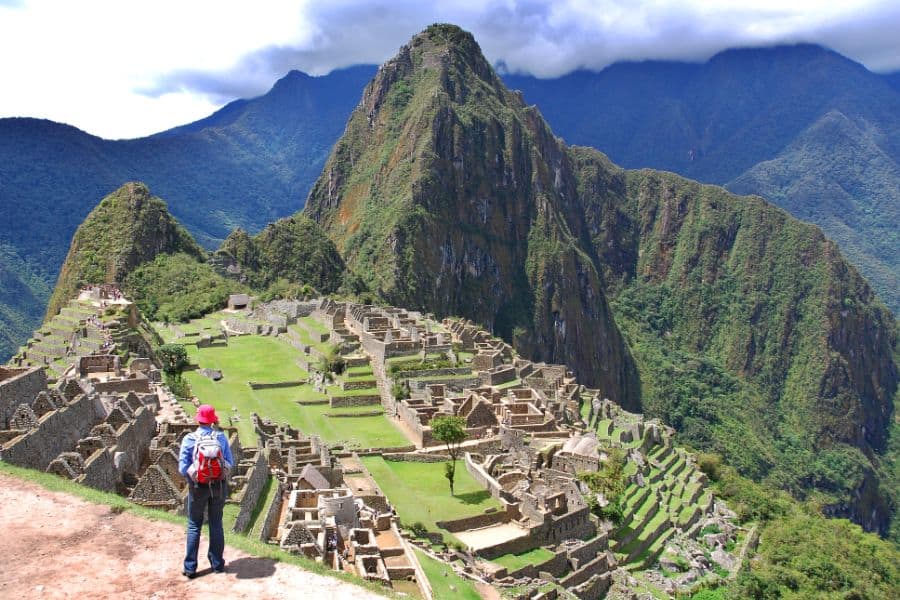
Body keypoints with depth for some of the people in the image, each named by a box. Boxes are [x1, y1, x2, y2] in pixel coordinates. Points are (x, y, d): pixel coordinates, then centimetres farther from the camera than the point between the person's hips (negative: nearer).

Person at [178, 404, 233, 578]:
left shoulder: (189, 439, -10)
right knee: (216, 523, 14)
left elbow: (183, 468, -11)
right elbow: (230, 462, -2)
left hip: (198, 487, -1)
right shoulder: (221, 436, -6)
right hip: (219, 485, 2)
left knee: (194, 526, 11)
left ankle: (190, 568, 13)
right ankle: (217, 564, 21)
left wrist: (191, 476, 8)